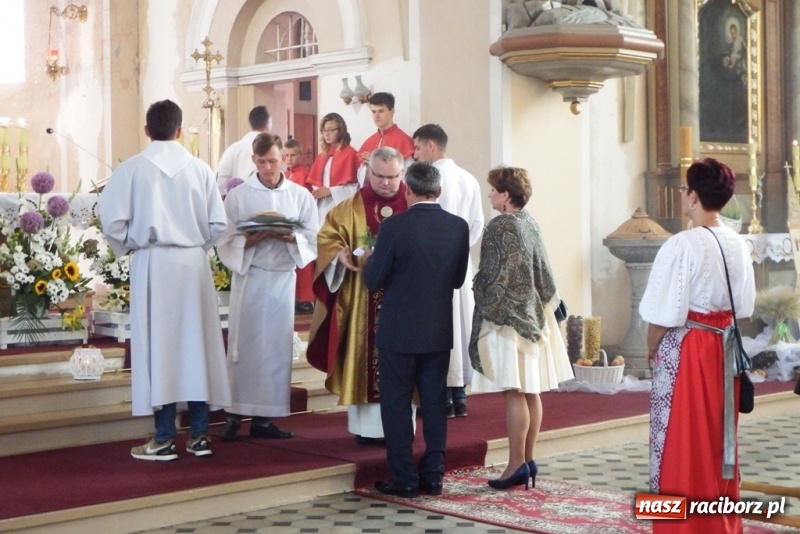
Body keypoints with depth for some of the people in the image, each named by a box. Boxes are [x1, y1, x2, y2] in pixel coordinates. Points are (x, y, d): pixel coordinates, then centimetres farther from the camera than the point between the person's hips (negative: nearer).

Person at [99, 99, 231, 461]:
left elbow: (112, 221, -8)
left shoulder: (131, 169, -4)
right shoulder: (200, 169, 2)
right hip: (194, 263, 2)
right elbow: (218, 225, 1)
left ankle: (165, 438, 4)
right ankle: (199, 434, 12)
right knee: (196, 343, 8)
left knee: (157, 345, 2)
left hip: (152, 262, -2)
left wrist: (128, 247, 11)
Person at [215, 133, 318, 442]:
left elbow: (312, 239, 1)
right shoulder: (237, 196, 1)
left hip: (283, 278, 2)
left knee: (276, 346, 3)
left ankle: (263, 418, 9)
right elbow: (225, 241, -3)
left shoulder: (301, 196, 5)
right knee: (243, 345, -2)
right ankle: (234, 416, 4)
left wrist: (290, 237, -18)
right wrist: (250, 240, -21)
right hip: (248, 277, -2)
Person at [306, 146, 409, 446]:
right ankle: (367, 427, 6)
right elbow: (327, 238, 5)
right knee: (364, 356, 0)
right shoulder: (351, 208, 6)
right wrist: (340, 254, -15)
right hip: (362, 300, 0)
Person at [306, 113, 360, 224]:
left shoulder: (350, 154, -5)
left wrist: (330, 191, -15)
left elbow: (355, 186, -11)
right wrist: (317, 191, -2)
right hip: (322, 207, 6)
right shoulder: (322, 155, 16)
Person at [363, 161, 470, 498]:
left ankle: (404, 479, 8)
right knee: (434, 403, 12)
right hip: (440, 331, 4)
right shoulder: (459, 227, -3)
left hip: (399, 331, -4)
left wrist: (369, 261, 12)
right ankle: (433, 475, 17)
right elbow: (458, 279, 7)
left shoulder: (393, 227, -15)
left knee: (396, 404, 6)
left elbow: (373, 281, -9)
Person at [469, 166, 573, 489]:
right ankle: (528, 460, 14)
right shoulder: (530, 224, 10)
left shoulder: (500, 227, -13)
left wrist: (487, 309, -3)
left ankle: (517, 463, -5)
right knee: (531, 391, 9)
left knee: (514, 393, -7)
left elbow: (492, 277, -14)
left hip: (507, 317, -8)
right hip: (532, 316, 9)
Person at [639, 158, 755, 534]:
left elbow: (664, 314, -17)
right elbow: (743, 306, 9)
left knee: (682, 439, 4)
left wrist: (652, 350, -1)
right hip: (724, 348, 7)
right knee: (719, 435, 17)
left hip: (683, 350, -7)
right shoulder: (738, 246, 2)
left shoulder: (682, 245, -18)